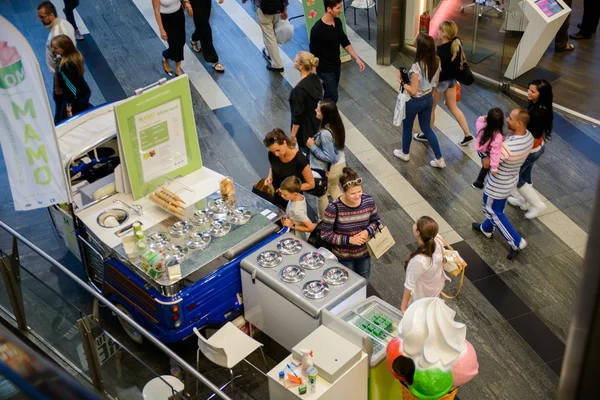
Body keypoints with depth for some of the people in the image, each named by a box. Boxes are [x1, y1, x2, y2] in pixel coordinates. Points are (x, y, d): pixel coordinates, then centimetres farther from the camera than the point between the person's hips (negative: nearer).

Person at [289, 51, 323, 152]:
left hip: (306, 128, -7)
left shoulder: (299, 89, -31)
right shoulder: (315, 78, -9)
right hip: (317, 123, 7)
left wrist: (293, 134, -13)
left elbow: (298, 115, -24)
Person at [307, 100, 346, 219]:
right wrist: (317, 141, 3)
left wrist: (313, 146, -23)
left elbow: (328, 157, -29)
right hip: (340, 163, 8)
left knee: (322, 194, 19)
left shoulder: (325, 134, -35)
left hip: (328, 169, -8)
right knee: (334, 188, 32)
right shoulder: (337, 124, -9)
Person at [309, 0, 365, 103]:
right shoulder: (317, 29, -26)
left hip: (336, 66, 7)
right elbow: (313, 55, -20)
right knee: (333, 97, -2)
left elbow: (345, 42, 11)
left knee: (330, 94, 19)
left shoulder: (338, 22, -3)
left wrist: (357, 58, 3)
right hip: (325, 70, -7)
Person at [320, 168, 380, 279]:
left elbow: (375, 221, 1)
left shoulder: (368, 201, -16)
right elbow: (325, 234, -20)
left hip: (364, 253, 4)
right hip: (343, 256, -3)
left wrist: (367, 231, -20)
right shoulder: (334, 208, -28)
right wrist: (349, 239, -26)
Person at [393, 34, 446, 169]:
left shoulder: (416, 67, -33)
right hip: (428, 99, 6)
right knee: (427, 128, 21)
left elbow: (413, 91, -27)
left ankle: (405, 153, 44)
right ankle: (439, 159, 22)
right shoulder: (436, 62, -10)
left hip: (415, 102, -6)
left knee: (407, 126, 21)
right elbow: (435, 84, 4)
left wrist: (401, 82, -15)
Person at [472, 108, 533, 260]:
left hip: (497, 185, -8)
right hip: (511, 180, 8)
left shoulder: (508, 147, -41)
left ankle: (516, 242, 22)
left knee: (492, 211, 16)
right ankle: (487, 229, 55)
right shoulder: (529, 136, -15)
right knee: (497, 207, 30)